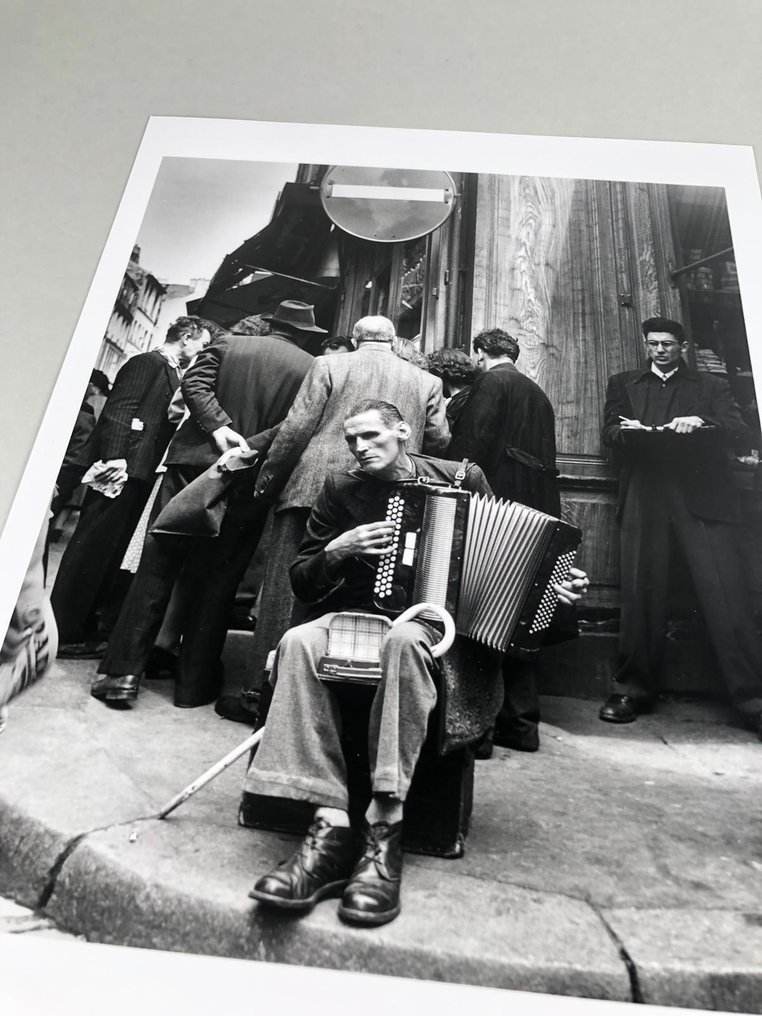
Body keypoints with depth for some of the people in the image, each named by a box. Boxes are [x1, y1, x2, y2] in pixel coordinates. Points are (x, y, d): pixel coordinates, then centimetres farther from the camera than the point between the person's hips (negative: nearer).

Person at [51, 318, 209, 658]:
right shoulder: (149, 361, -4)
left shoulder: (170, 373, 22)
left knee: (107, 551, 11)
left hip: (138, 471, 9)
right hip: (123, 466, -9)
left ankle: (85, 625, 18)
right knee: (93, 546, -6)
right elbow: (119, 409, -15)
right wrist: (116, 456, -24)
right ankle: (65, 633, 0)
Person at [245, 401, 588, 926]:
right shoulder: (340, 490, 11)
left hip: (432, 616, -2)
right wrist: (337, 550, -8)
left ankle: (385, 834, -35)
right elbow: (302, 583, 12)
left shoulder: (463, 479, 7)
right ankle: (331, 826, -33)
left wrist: (553, 588, -5)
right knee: (299, 641, -31)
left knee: (404, 639, -39)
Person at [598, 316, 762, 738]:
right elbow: (609, 432, 10)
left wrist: (700, 423, -14)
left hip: (702, 498, 0)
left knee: (725, 594, -9)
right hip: (643, 498, 1)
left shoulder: (711, 386, 20)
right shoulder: (623, 383, 23)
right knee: (641, 593, -4)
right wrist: (628, 430, -13)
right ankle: (633, 688, 5)